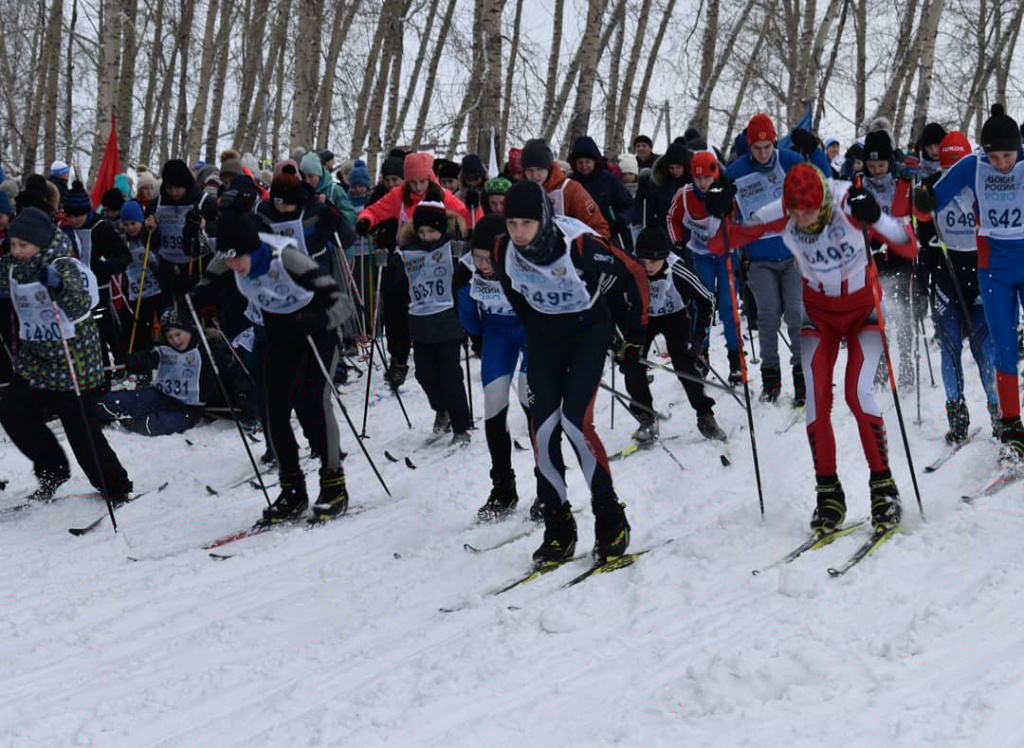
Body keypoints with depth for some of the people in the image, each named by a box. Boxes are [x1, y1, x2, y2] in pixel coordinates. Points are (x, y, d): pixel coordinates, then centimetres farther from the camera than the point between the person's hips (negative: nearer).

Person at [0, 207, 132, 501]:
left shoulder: (65, 267, -20)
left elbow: (79, 308, -32)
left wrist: (59, 289, -48)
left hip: (73, 359, -7)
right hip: (35, 358, 7)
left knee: (81, 428, -2)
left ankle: (115, 486, 16)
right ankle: (53, 471, 16)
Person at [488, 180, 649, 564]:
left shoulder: (580, 245, -28)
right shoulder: (503, 253, -15)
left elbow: (635, 274, -13)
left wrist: (637, 330, -4)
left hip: (589, 328, -4)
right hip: (544, 334, 4)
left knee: (575, 421, -18)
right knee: (543, 428, -6)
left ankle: (610, 518, -3)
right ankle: (558, 528, 6)